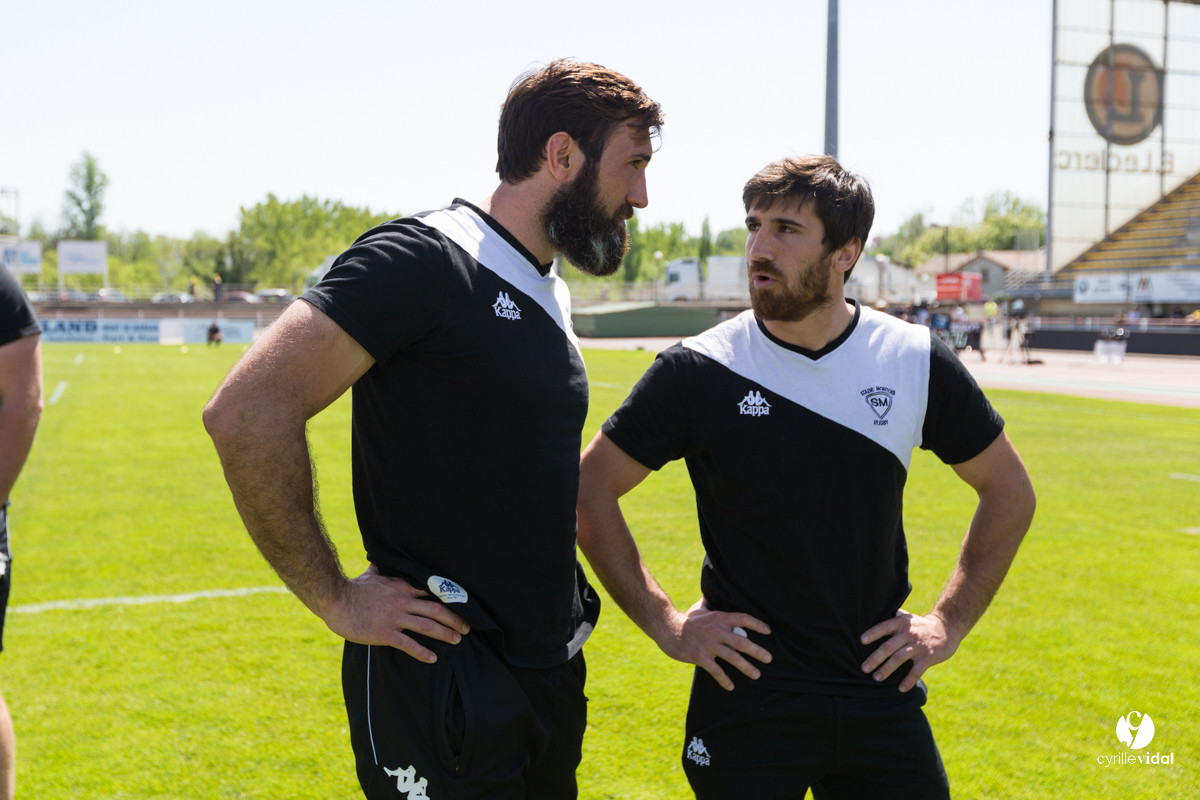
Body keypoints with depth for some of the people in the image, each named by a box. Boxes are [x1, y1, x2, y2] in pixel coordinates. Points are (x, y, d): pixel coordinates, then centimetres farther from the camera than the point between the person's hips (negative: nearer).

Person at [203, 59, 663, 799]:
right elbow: (246, 411, -23)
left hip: (551, 672, 9)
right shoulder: (423, 261, -15)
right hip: (443, 680, -8)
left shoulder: (548, 294, 13)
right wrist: (334, 599, -18)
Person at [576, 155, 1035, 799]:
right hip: (746, 695, -2)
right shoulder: (698, 372, -8)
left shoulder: (917, 363, -2)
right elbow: (590, 489, 1)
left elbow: (1009, 491, 11)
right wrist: (664, 623, -3)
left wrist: (949, 622, 6)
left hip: (881, 693, 2)